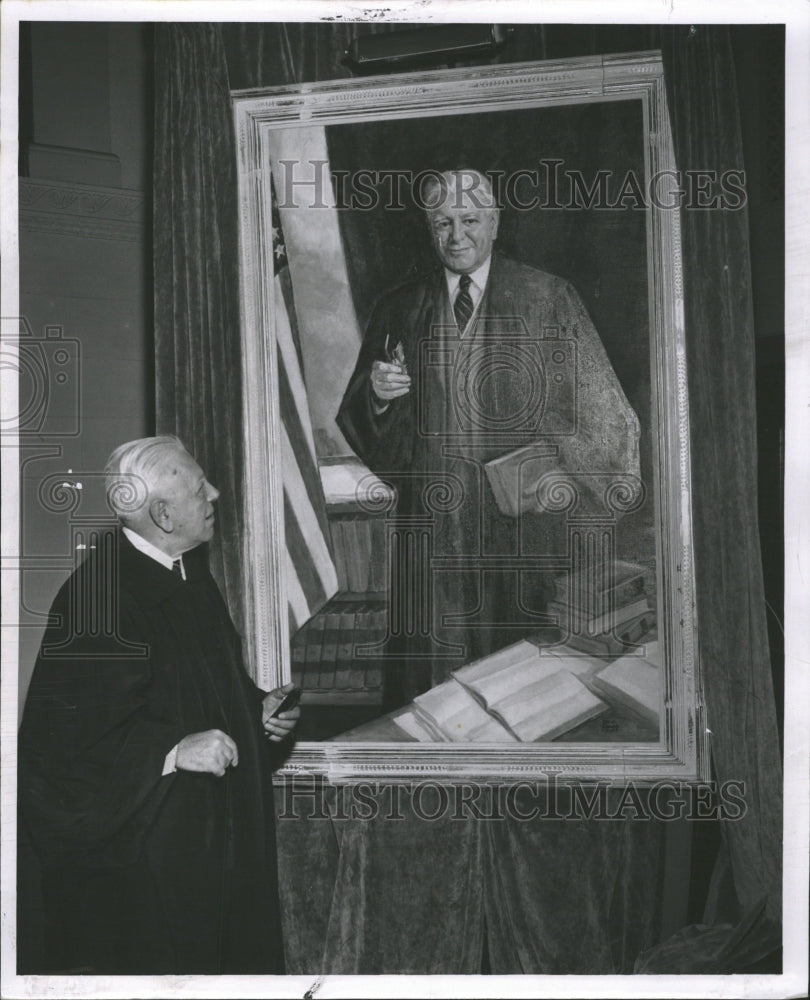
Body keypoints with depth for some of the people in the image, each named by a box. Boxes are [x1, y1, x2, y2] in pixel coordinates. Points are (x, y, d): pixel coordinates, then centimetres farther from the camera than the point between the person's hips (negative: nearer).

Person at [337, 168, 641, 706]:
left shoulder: (547, 298, 4)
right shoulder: (400, 310, 12)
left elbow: (595, 403, 4)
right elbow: (360, 420, 13)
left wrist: (564, 474, -6)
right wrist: (376, 392, -7)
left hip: (525, 514, -2)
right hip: (433, 519, 2)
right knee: (435, 658, 1)